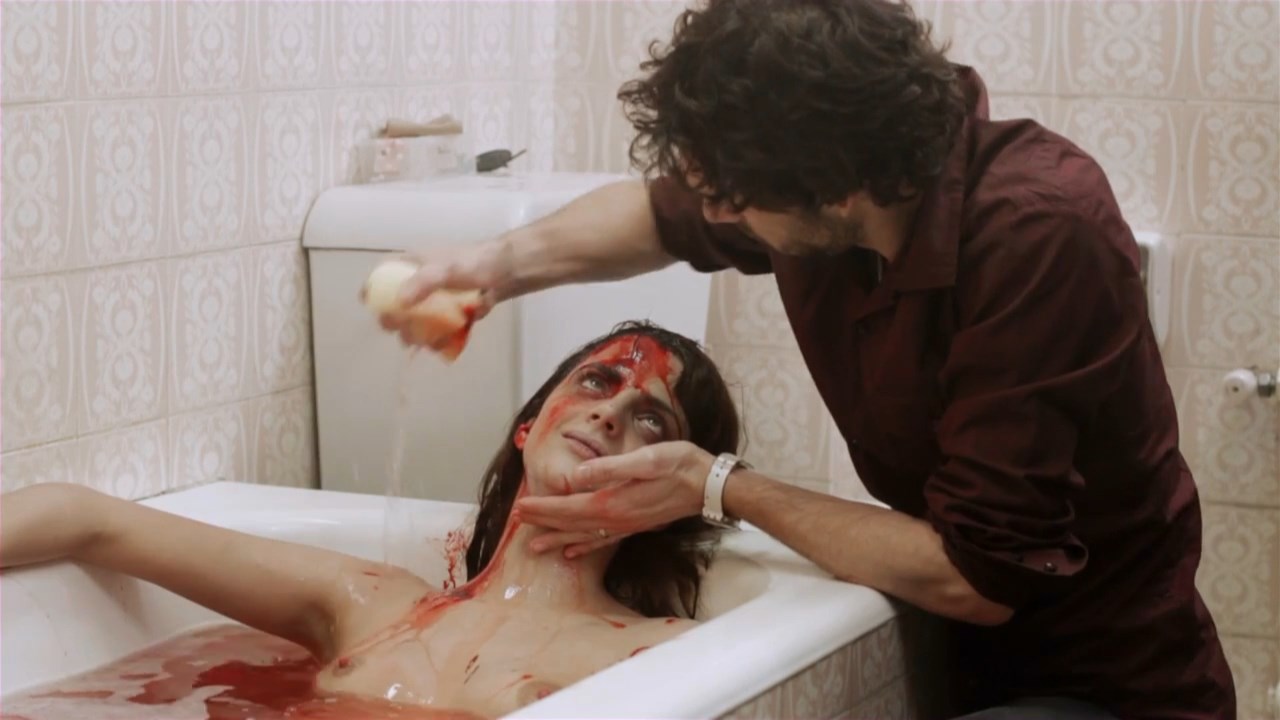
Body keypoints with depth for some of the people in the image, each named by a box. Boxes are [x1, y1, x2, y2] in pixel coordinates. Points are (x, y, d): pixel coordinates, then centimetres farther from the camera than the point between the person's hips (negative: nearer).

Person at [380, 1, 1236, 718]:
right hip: (954, 640, 7)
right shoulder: (808, 182, -8)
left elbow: (976, 577, -26)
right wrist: (505, 261, -1)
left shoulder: (1039, 235, -29)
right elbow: (661, 213, 17)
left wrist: (720, 488, -17)